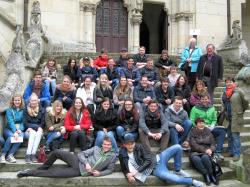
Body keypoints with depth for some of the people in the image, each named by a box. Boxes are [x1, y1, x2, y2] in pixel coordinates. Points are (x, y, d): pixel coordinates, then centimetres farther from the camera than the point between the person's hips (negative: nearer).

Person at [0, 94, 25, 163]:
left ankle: (10, 155, -28)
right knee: (11, 136, -33)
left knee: (21, 136, -31)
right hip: (9, 129, -1)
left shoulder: (23, 110, 7)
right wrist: (15, 131, -27)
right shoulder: (9, 110, 0)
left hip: (20, 129, 2)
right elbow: (10, 122, -13)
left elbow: (23, 122, 2)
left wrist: (20, 130, -18)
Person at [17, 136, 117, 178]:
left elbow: (110, 169, 9)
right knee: (56, 152, -18)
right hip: (78, 161, 2)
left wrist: (100, 173, -11)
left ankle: (31, 172, 1)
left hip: (81, 171, -2)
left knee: (54, 173, -16)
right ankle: (41, 168, 8)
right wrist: (86, 163, -15)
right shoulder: (96, 148, 9)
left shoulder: (112, 156, 5)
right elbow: (81, 154, 4)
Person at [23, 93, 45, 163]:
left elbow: (43, 123, 5)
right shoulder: (26, 110, 8)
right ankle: (28, 155, -38)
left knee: (39, 133, -33)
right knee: (33, 133, -33)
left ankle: (33, 154, -38)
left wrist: (36, 128, -14)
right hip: (29, 130, 0)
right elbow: (25, 123, 1)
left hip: (38, 130, 1)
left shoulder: (42, 110, 9)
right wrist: (37, 126, -13)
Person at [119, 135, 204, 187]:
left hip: (158, 159, 3)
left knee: (178, 147, -12)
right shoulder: (123, 155, -4)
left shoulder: (138, 147, -2)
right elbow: (124, 169, 6)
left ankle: (178, 170, 7)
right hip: (155, 169, -3)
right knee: (173, 179, -32)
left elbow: (148, 160, -8)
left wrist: (136, 172, -18)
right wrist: (127, 175, -18)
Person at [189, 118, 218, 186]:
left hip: (206, 152, 1)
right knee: (196, 159, -36)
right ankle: (206, 175, -30)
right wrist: (205, 150, -19)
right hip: (195, 152, -1)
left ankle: (210, 175, -23)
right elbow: (194, 145, -8)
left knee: (205, 157, -35)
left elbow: (213, 144, 9)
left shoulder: (208, 131, 11)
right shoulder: (192, 132, 2)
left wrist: (211, 150, -14)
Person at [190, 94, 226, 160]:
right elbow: (192, 121, -2)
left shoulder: (212, 108, 14)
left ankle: (217, 152, -23)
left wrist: (212, 126, -6)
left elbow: (214, 120, 15)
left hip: (210, 128, 5)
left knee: (222, 131, -21)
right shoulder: (195, 108, 3)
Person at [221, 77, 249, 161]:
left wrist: (241, 111, 4)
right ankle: (231, 152, 26)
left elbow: (245, 102, -6)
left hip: (236, 117, -7)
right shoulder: (225, 92, 9)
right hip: (227, 118, 7)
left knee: (235, 135, -6)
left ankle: (237, 154, 1)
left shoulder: (238, 91, -11)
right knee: (229, 135, 14)